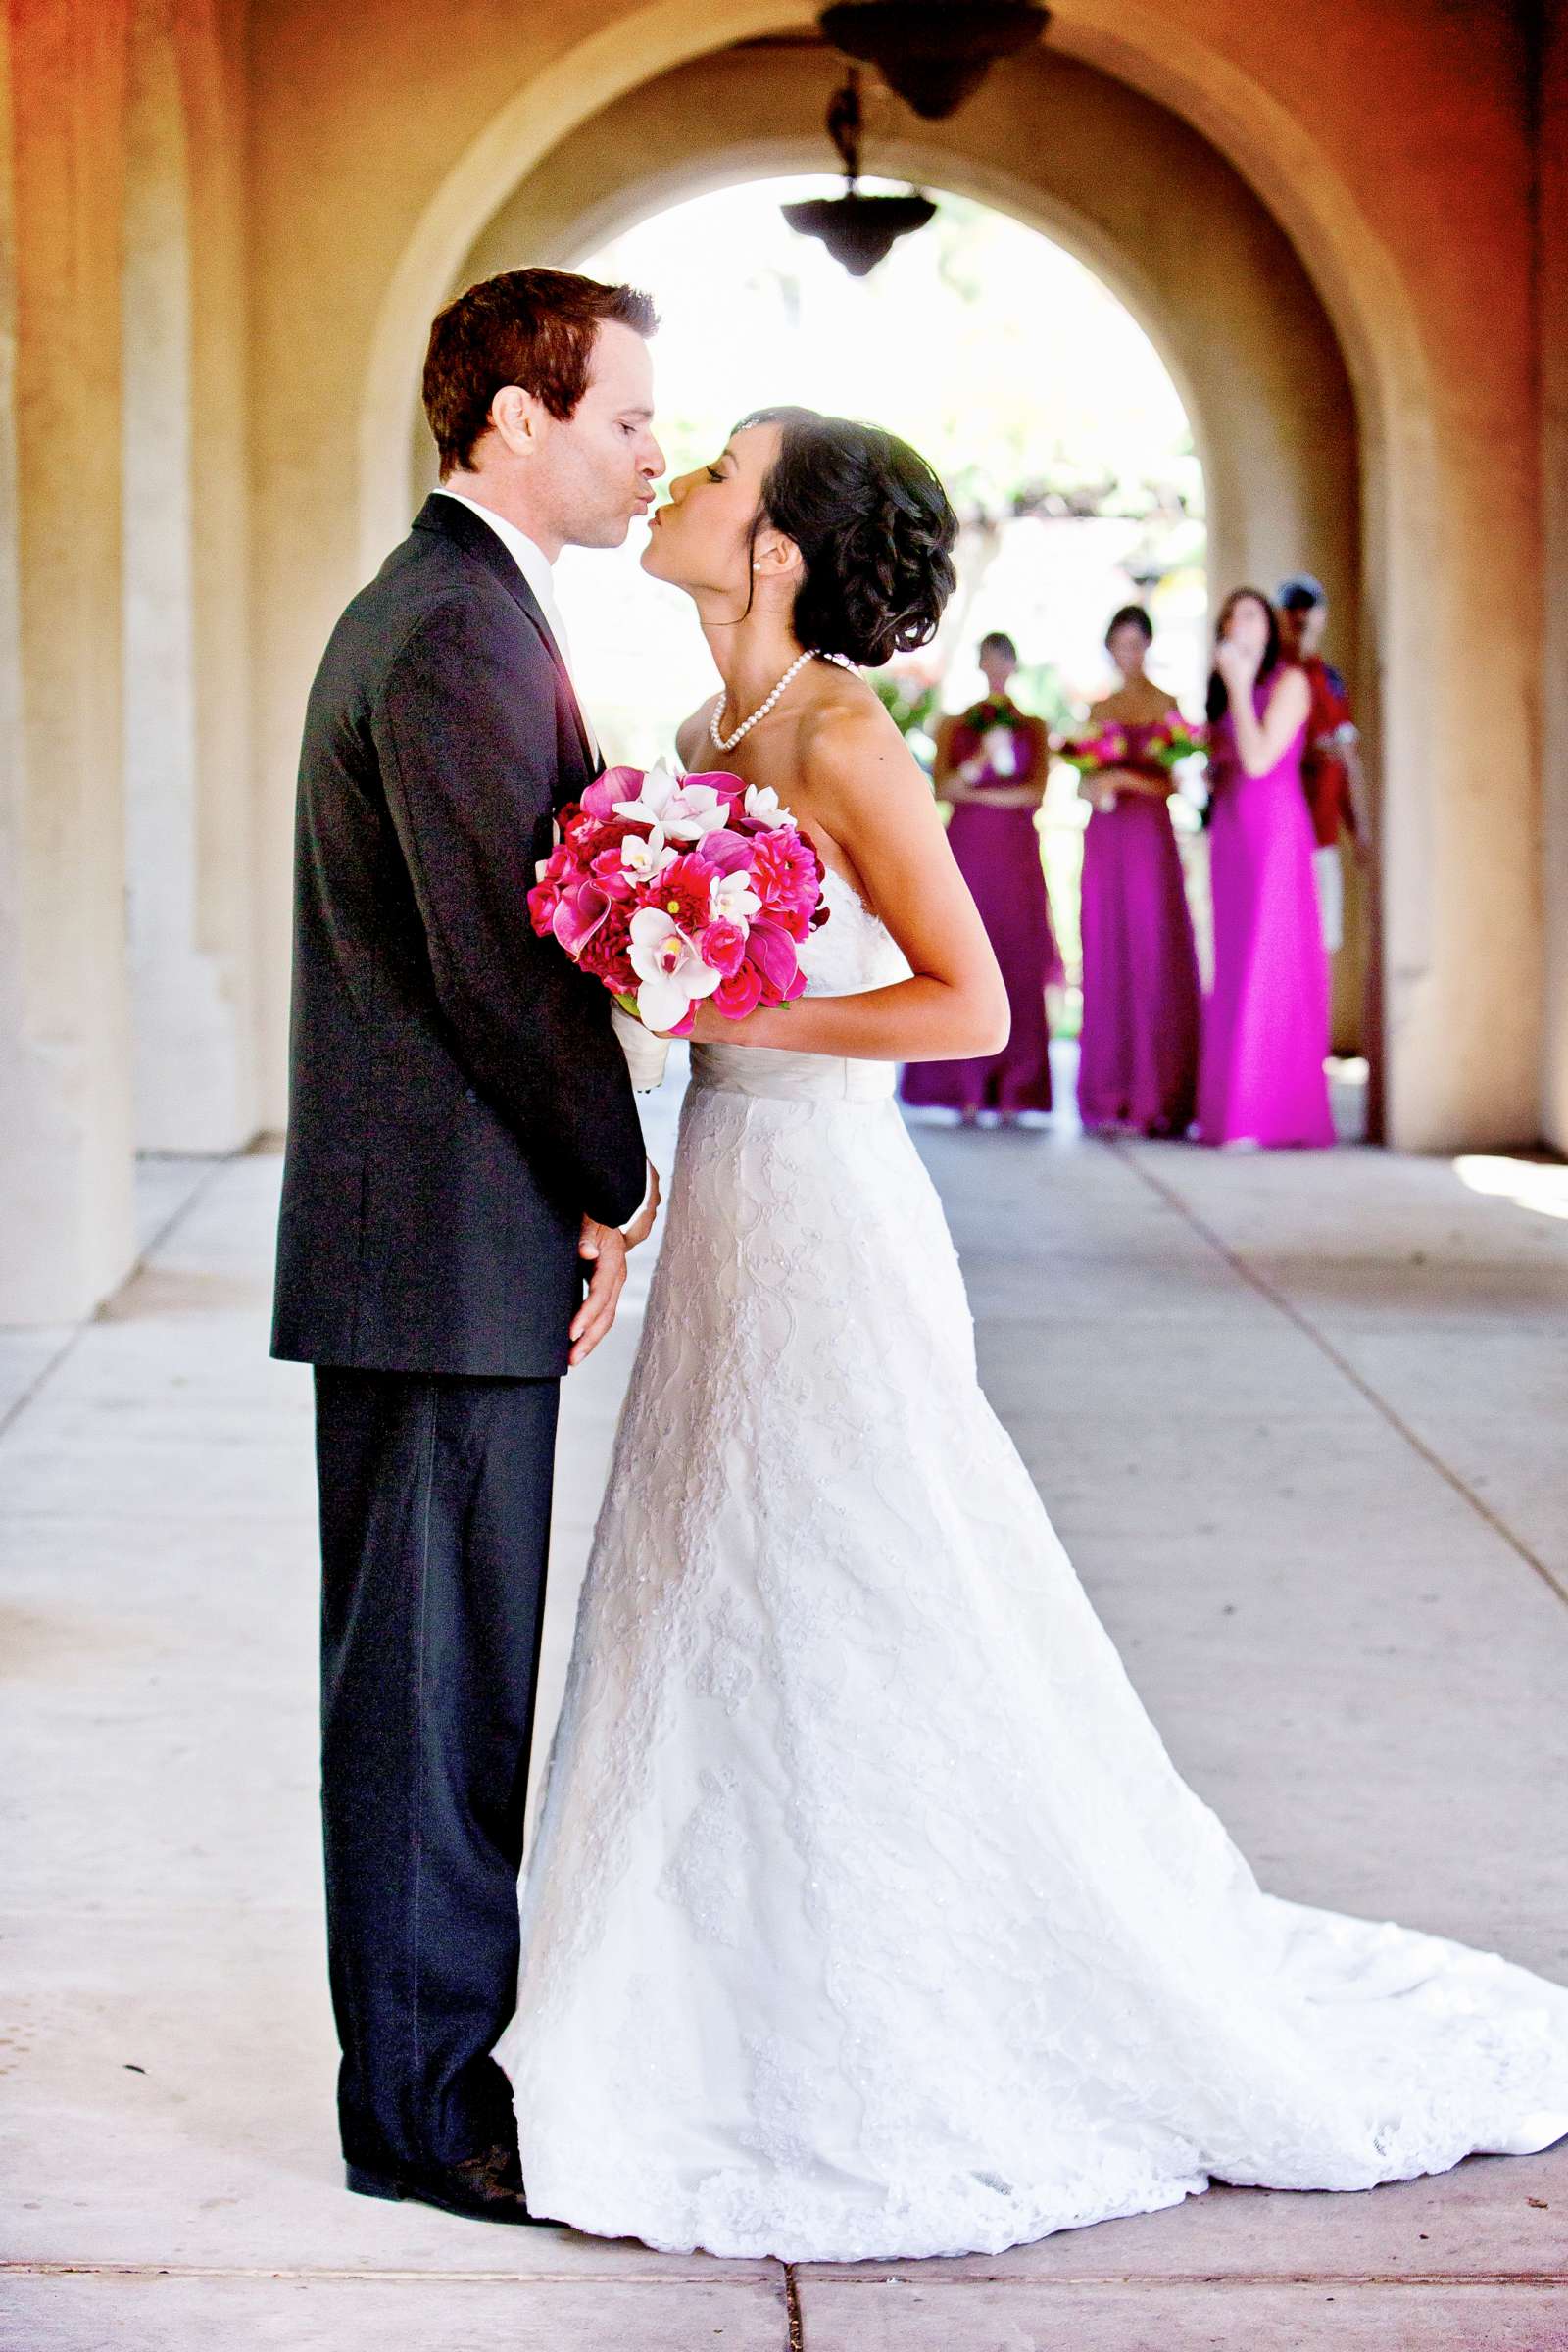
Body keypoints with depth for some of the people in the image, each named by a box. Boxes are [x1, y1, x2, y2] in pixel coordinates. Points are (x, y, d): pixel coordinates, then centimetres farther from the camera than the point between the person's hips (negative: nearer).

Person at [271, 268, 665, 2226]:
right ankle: (423, 2102, 5)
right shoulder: (463, 629, -16)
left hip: (421, 1237, 11)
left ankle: (445, 2046, 25)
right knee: (433, 1674, -3)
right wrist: (614, 1178, -7)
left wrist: (580, 1182, 12)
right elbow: (498, 960, -21)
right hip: (450, 1244, -11)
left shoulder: (415, 606, 18)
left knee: (443, 1672, 16)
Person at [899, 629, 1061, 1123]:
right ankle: (968, 1093, -6)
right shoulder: (955, 726, 13)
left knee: (1017, 968, -6)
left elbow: (1037, 793, 1)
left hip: (1017, 854, 0)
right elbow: (941, 788, 0)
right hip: (966, 852, 0)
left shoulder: (1034, 729, 13)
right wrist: (981, 759, -17)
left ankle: (1012, 1092, -6)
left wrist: (973, 792, -4)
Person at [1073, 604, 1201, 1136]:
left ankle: (1156, 1097, -8)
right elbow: (1084, 786, 16)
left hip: (1150, 838, -4)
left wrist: (1125, 778, -16)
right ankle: (1110, 1098, 4)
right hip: (1104, 842, 4)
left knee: (1155, 961, -8)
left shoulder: (1165, 704, 5)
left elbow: (1171, 783, -2)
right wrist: (1095, 787, -6)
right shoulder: (1099, 708, 16)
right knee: (1107, 962, 0)